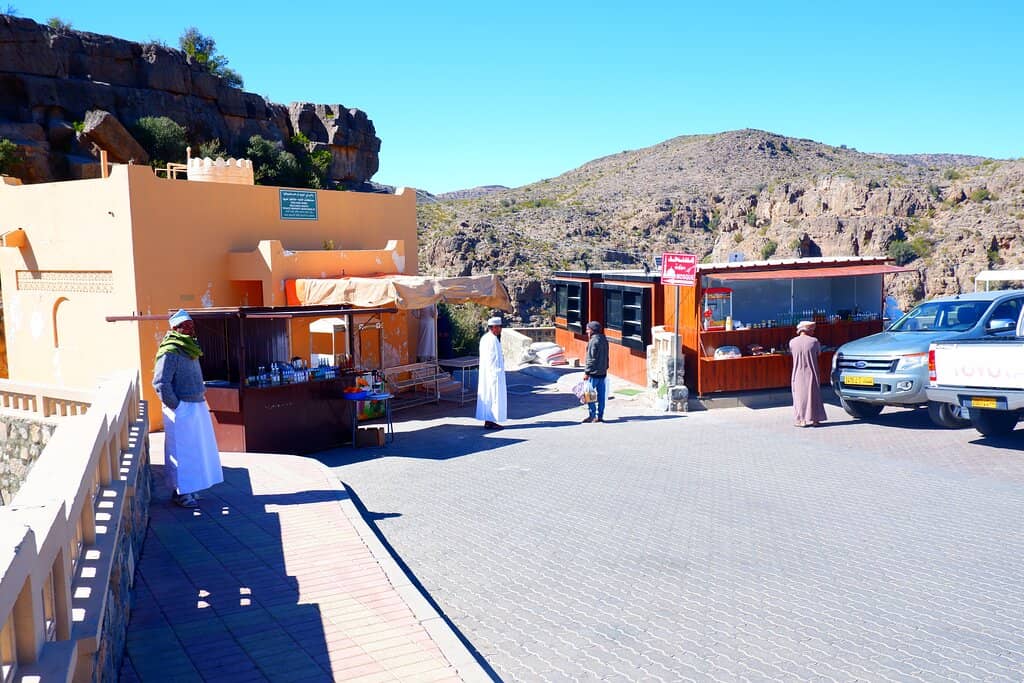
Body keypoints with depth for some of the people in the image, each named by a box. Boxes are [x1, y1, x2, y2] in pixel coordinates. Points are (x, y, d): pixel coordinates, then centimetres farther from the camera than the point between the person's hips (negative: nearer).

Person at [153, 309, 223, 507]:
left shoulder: (190, 349, 12)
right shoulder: (170, 352, -16)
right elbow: (160, 383, -20)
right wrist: (176, 406, -17)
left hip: (197, 407, 9)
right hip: (182, 410, -9)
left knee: (196, 449, 14)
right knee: (182, 450, 0)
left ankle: (188, 489, 26)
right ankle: (181, 493, 11)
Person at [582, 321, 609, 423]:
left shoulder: (593, 341, -14)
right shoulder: (604, 340, 12)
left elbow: (591, 358, -17)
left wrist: (586, 372, -14)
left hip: (594, 372, -9)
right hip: (603, 372, 9)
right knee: (601, 394, 9)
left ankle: (592, 415, -2)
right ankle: (600, 416, 12)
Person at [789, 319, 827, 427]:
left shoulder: (792, 342, -5)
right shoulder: (814, 341, -8)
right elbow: (819, 353, 7)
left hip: (798, 374, 1)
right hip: (811, 374, -1)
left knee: (800, 396, 7)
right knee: (813, 396, 10)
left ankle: (802, 420, 7)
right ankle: (814, 419, 13)